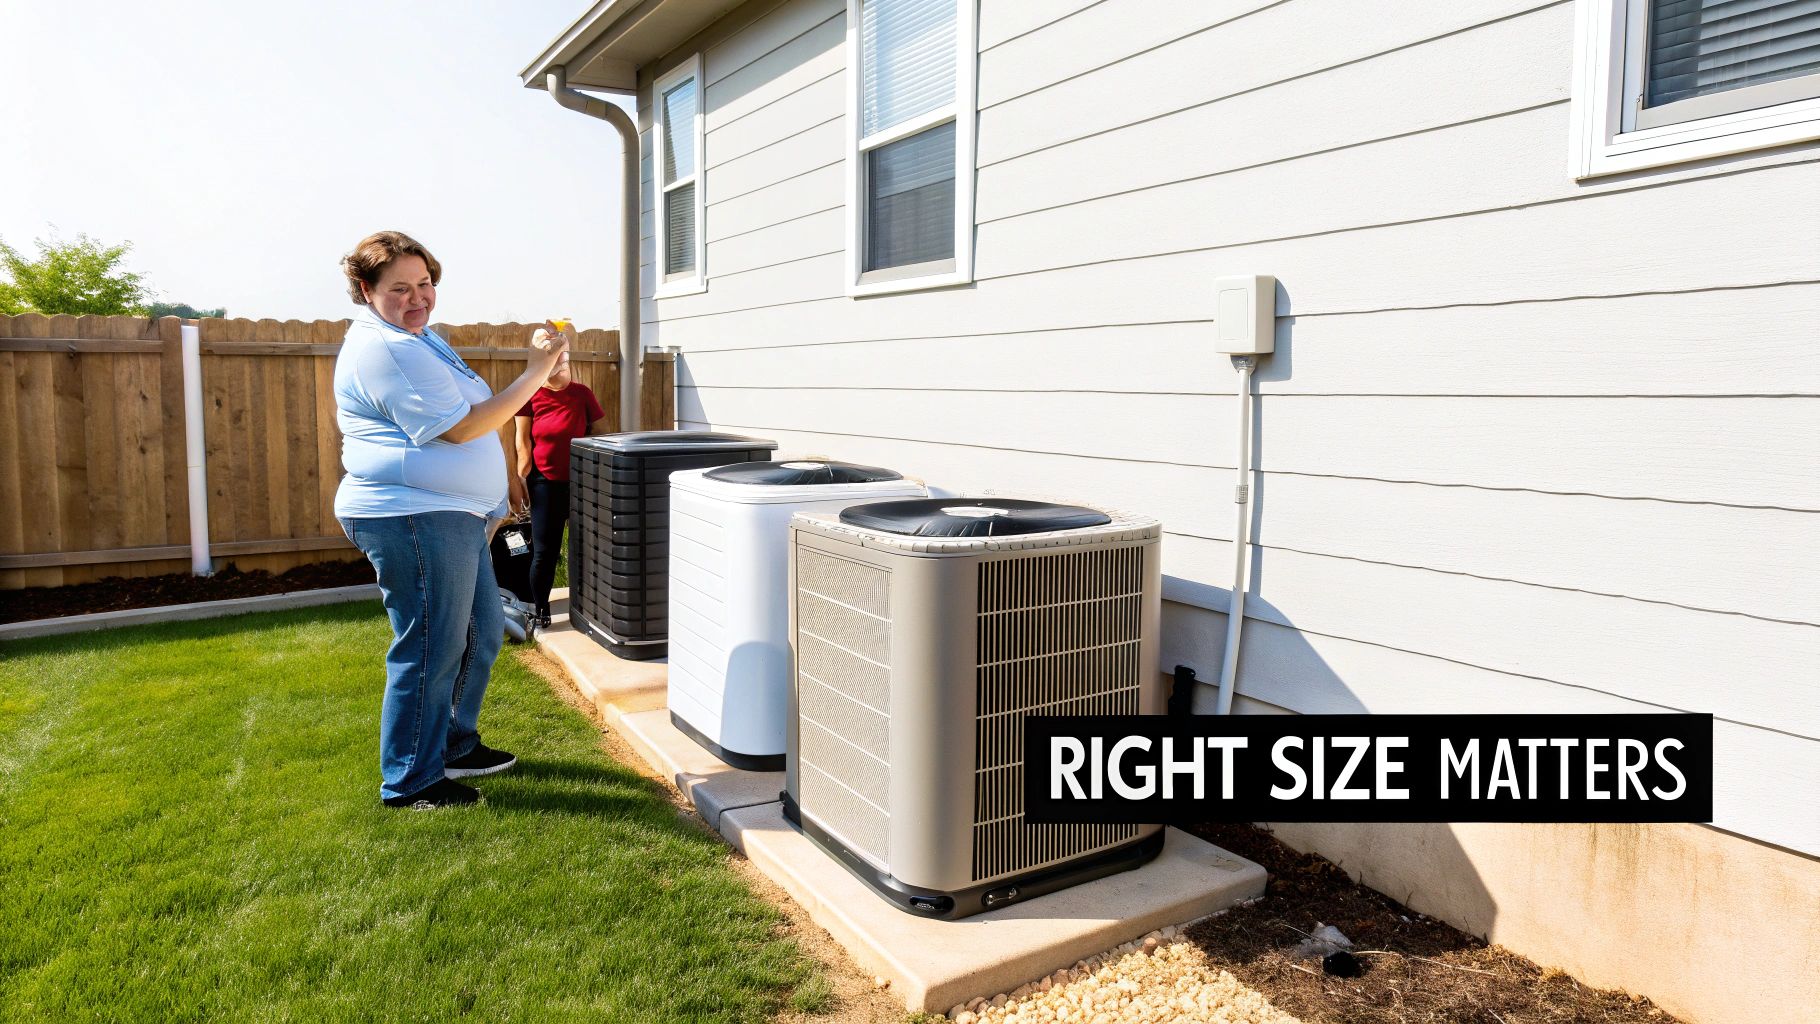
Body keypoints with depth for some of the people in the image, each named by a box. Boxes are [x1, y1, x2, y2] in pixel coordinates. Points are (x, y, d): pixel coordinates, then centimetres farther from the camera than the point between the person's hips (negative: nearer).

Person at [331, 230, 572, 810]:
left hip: (452, 517, 11)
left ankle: (455, 745, 34)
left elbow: (463, 417, 27)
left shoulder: (416, 338, 19)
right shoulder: (386, 349, -16)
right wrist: (535, 372, -20)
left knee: (481, 635, 18)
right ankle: (411, 783, 11)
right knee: (430, 652, -2)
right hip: (411, 518, -11)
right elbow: (462, 427, -21)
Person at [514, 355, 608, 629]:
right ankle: (540, 608, 14)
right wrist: (523, 479, -5)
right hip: (545, 481, -1)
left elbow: (601, 430, 5)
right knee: (544, 549, 1)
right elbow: (523, 441, -3)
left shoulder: (582, 394, -2)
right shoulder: (530, 395, -3)